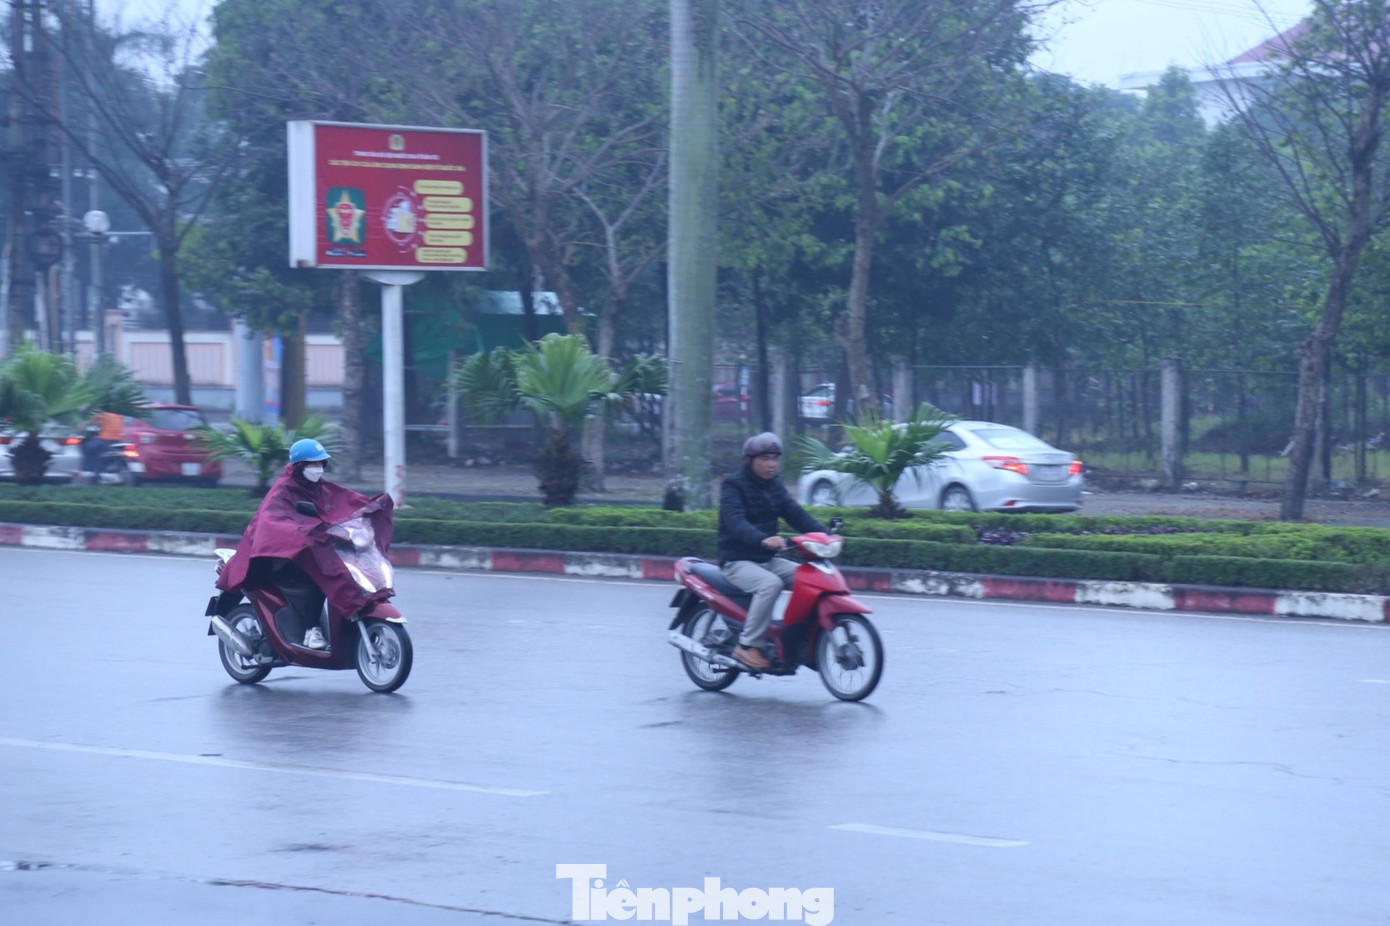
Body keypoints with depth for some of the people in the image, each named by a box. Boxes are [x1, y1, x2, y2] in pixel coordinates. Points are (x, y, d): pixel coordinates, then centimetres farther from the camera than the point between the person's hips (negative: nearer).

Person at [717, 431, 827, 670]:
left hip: (768, 560, 7)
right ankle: (748, 645, -29)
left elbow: (796, 514, 3)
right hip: (738, 561, -7)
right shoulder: (733, 486, -11)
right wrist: (763, 539, -48)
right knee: (771, 584, -34)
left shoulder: (774, 485, 13)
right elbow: (736, 522, -29)